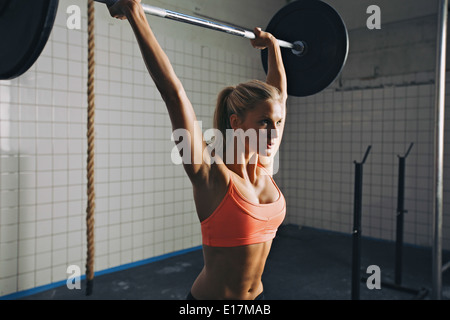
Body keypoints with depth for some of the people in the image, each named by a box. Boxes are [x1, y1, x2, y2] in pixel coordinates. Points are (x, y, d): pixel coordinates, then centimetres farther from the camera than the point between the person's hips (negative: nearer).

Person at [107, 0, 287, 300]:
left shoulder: (265, 167, -5)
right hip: (212, 296, -6)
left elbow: (278, 94, 7)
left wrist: (273, 45, 18)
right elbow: (174, 92, -26)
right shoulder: (211, 175, -20)